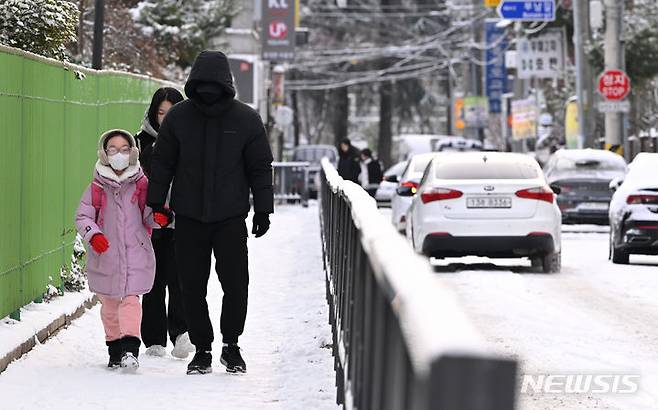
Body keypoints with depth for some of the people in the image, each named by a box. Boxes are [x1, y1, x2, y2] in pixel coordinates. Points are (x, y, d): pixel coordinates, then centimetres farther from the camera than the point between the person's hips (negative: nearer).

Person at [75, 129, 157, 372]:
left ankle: (130, 349, -21)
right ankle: (114, 347, 26)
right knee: (109, 303, 11)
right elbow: (82, 216, 3)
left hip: (135, 253, -2)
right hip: (105, 255, 2)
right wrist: (93, 234, -15)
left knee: (130, 299, -14)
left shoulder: (141, 185, 3)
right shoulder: (97, 188, 2)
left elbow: (148, 217, 6)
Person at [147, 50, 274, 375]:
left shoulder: (246, 119, 0)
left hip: (231, 217, -1)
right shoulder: (178, 117, 2)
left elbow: (260, 167, 5)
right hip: (188, 217, 1)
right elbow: (162, 163, 8)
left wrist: (263, 210, 2)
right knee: (192, 286, 2)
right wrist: (156, 203, 3)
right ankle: (202, 349, 14)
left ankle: (231, 345, 13)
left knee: (236, 284, -5)